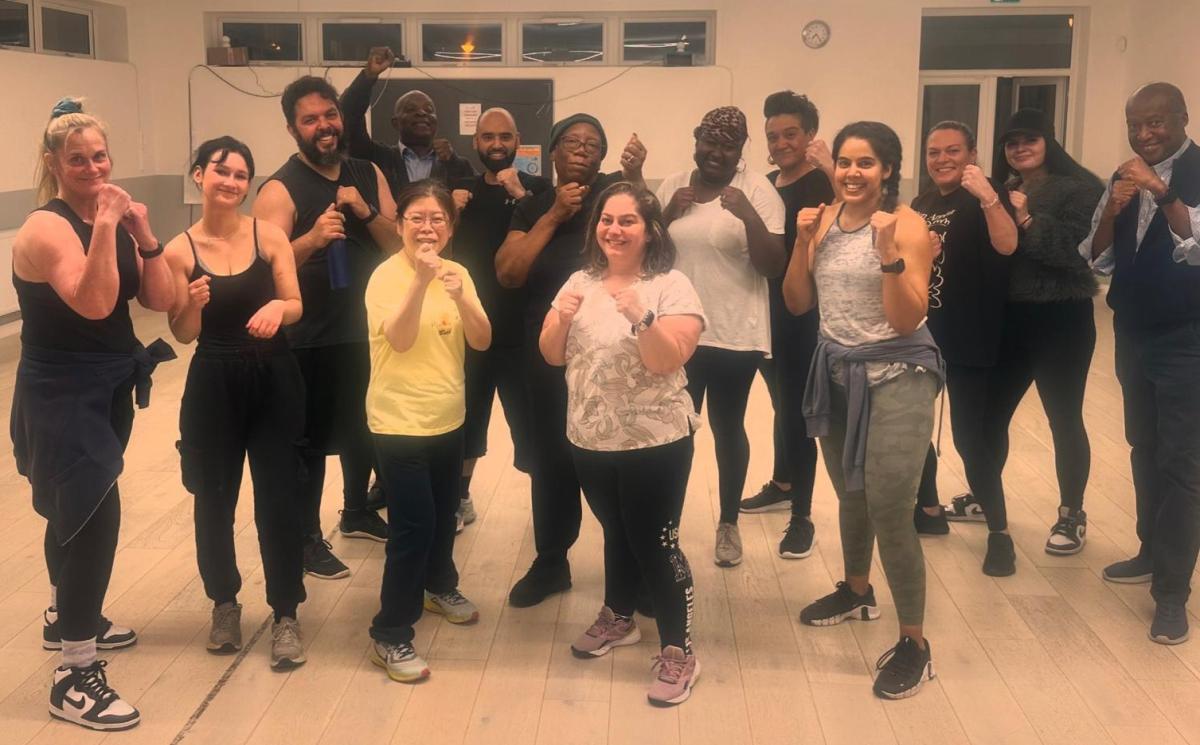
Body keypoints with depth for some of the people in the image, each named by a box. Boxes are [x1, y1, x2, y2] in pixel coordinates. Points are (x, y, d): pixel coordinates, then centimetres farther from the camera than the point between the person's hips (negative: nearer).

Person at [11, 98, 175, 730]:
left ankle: (65, 619, 43)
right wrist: (104, 225, -30)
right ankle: (74, 678, -7)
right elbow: (93, 303, -32)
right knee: (95, 516, -14)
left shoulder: (113, 221, 5)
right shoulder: (46, 227, -18)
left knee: (75, 510, 23)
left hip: (108, 390, 8)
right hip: (61, 397, -8)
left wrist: (142, 232, -12)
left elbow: (161, 299, -1)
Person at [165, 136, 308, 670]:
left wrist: (277, 307, -26)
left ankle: (285, 615, 15)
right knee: (214, 500, 11)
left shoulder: (269, 235, -3)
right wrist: (194, 304, -23)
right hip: (213, 385, 0)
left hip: (274, 381, 0)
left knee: (279, 499, 2)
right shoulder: (180, 250, -4)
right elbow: (183, 334, -3)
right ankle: (224, 602, 33)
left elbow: (296, 306, -4)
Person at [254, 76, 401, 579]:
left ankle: (357, 512, 40)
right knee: (311, 438, 4)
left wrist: (365, 212, -17)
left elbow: (398, 244, 0)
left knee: (363, 427, 20)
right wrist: (312, 238, -37)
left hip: (366, 328, 6)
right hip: (310, 338, -6)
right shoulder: (281, 189, -12)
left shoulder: (369, 175, 5)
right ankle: (307, 538, 17)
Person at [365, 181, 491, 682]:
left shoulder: (457, 273, 3)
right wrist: (421, 280, -36)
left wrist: (459, 295, -23)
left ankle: (439, 586, 47)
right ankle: (389, 636, 2)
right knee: (412, 527, -9)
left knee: (444, 514, 21)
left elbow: (481, 341, -5)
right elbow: (400, 339, -27)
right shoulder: (387, 276, -13)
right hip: (400, 423, -6)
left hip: (448, 418, 6)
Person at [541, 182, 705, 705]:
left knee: (654, 542, -2)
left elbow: (669, 361, -20)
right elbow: (552, 356, 4)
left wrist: (640, 317, -35)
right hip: (589, 439, 5)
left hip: (655, 441, -5)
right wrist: (562, 318, -15)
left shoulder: (672, 286, -11)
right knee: (616, 532, 21)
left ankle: (678, 653, 10)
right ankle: (618, 618, 41)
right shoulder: (581, 282, 5)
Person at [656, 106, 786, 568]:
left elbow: (773, 267, -14)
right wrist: (669, 214, -10)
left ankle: (728, 524, 27)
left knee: (727, 428, 10)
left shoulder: (758, 190, -8)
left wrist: (748, 214, -28)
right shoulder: (672, 186, 4)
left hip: (735, 336, -3)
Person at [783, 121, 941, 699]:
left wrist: (888, 252, -28)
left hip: (897, 375, -6)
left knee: (889, 510, -11)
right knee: (850, 494, 19)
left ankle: (914, 644, 3)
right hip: (837, 372, 6)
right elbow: (797, 304, 5)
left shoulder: (907, 225, -13)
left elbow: (907, 320, -18)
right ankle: (856, 592, 44)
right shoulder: (824, 220, 3)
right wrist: (802, 245, -9)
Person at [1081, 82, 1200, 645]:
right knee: (1144, 450, 15)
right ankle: (1153, 553, 30)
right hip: (1133, 335, 6)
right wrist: (1112, 210, -14)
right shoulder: (1124, 178, 7)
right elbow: (1097, 260, 3)